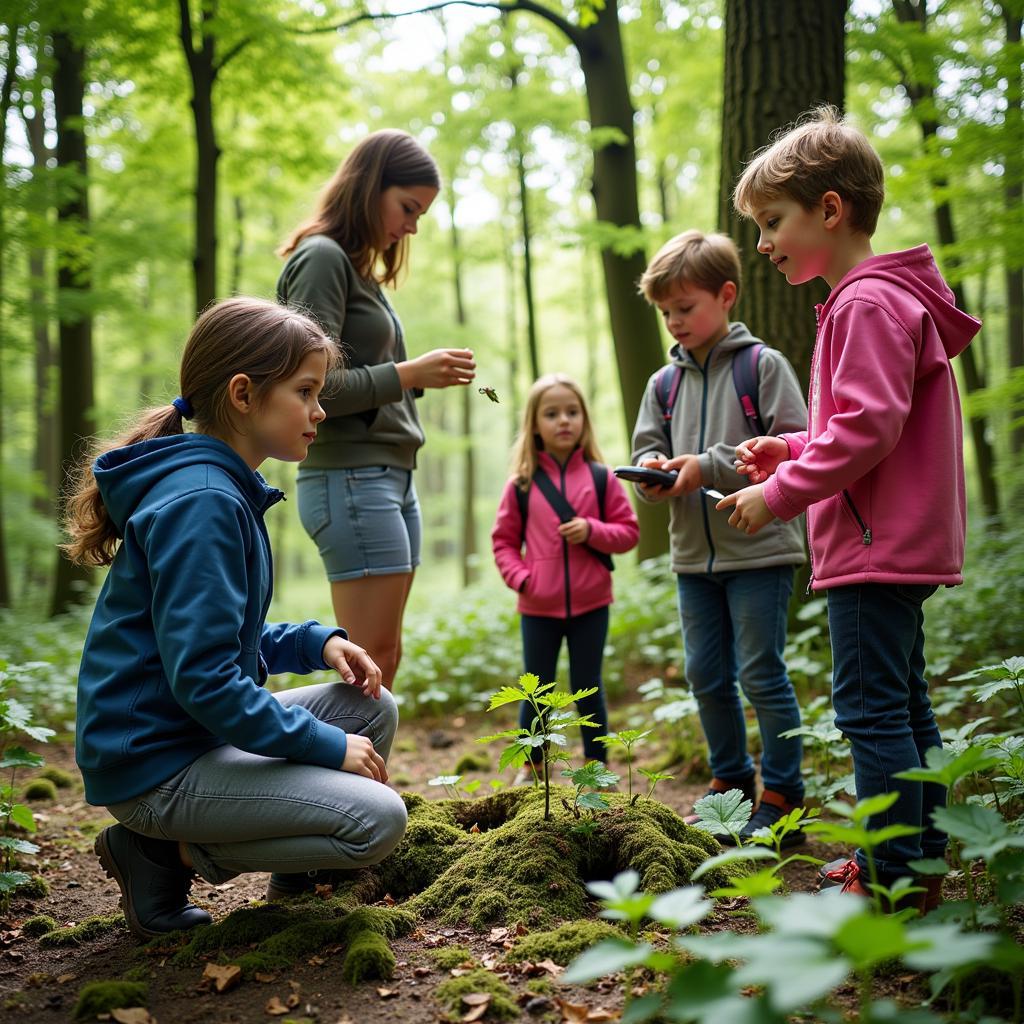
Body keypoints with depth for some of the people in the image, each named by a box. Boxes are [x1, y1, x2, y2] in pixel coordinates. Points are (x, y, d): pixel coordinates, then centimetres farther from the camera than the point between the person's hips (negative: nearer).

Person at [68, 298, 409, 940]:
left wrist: (317, 642, 2)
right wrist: (327, 746, -18)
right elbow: (202, 678, -27)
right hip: (154, 765, -10)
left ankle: (302, 867, 20)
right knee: (379, 819, -17)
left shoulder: (227, 492, 11)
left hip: (196, 734, 10)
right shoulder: (199, 502, -22)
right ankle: (166, 853, -4)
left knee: (373, 708, 9)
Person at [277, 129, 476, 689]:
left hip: (392, 478, 9)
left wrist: (425, 378, 3)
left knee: (383, 662, 9)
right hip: (350, 479, -9)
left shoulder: (361, 268, 19)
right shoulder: (321, 258, -7)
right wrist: (408, 373, -14)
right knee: (371, 665, -9)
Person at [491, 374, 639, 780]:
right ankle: (532, 766, 26)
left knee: (588, 689, 10)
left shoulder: (601, 478, 0)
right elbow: (503, 540, 5)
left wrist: (593, 531, -15)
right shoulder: (521, 484, 0)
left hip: (590, 605, 0)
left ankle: (597, 766, 24)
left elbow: (629, 530, 2)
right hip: (538, 608, 0)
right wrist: (519, 576, -10)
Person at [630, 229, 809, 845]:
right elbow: (646, 448, 14)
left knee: (762, 675, -1)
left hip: (758, 551, -6)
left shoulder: (763, 365, -5)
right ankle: (731, 780, 29)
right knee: (707, 677, 12)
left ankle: (782, 794, 13)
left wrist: (710, 467, -19)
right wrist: (653, 470, -10)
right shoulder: (665, 383, 11)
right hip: (694, 557, 6)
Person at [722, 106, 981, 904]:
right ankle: (922, 860, 24)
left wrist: (778, 493, -17)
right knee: (903, 703, 15)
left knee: (870, 706, -7)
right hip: (898, 542, 11)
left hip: (876, 546, -11)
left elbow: (869, 427, -23)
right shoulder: (880, 298, 18)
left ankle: (891, 876, 0)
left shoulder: (868, 305, -15)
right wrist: (791, 448, 11)